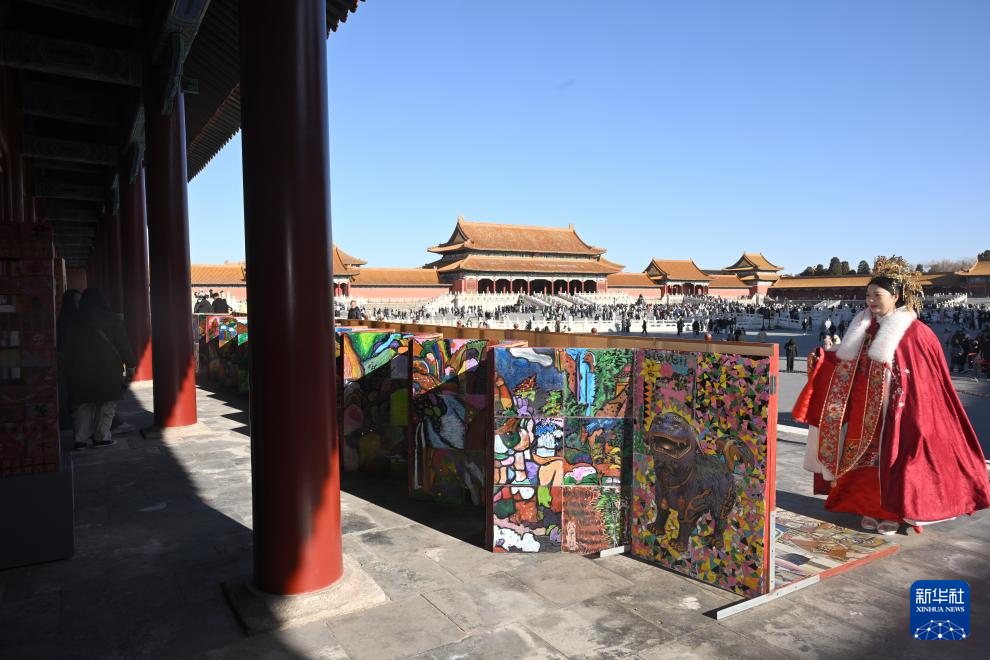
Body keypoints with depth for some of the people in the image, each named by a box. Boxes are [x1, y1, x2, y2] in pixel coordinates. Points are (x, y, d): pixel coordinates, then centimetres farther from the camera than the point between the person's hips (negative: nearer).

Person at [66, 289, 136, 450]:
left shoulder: (77, 323, 5)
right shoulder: (111, 320, -4)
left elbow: (70, 349, 9)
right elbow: (123, 344, -3)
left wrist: (71, 367, 17)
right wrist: (130, 364, 2)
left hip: (81, 371, 3)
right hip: (108, 369, -3)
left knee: (83, 405, 11)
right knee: (106, 403, 7)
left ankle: (80, 439, 7)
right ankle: (101, 437, 4)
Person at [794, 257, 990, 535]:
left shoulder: (916, 333, -11)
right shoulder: (867, 328, 5)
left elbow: (930, 379, -9)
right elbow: (848, 363, 12)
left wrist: (920, 419, -13)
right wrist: (823, 360, -1)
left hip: (897, 411, -5)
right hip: (867, 412, 5)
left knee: (894, 458, 3)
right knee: (867, 455, 10)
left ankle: (894, 512, 17)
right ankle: (871, 507, 23)